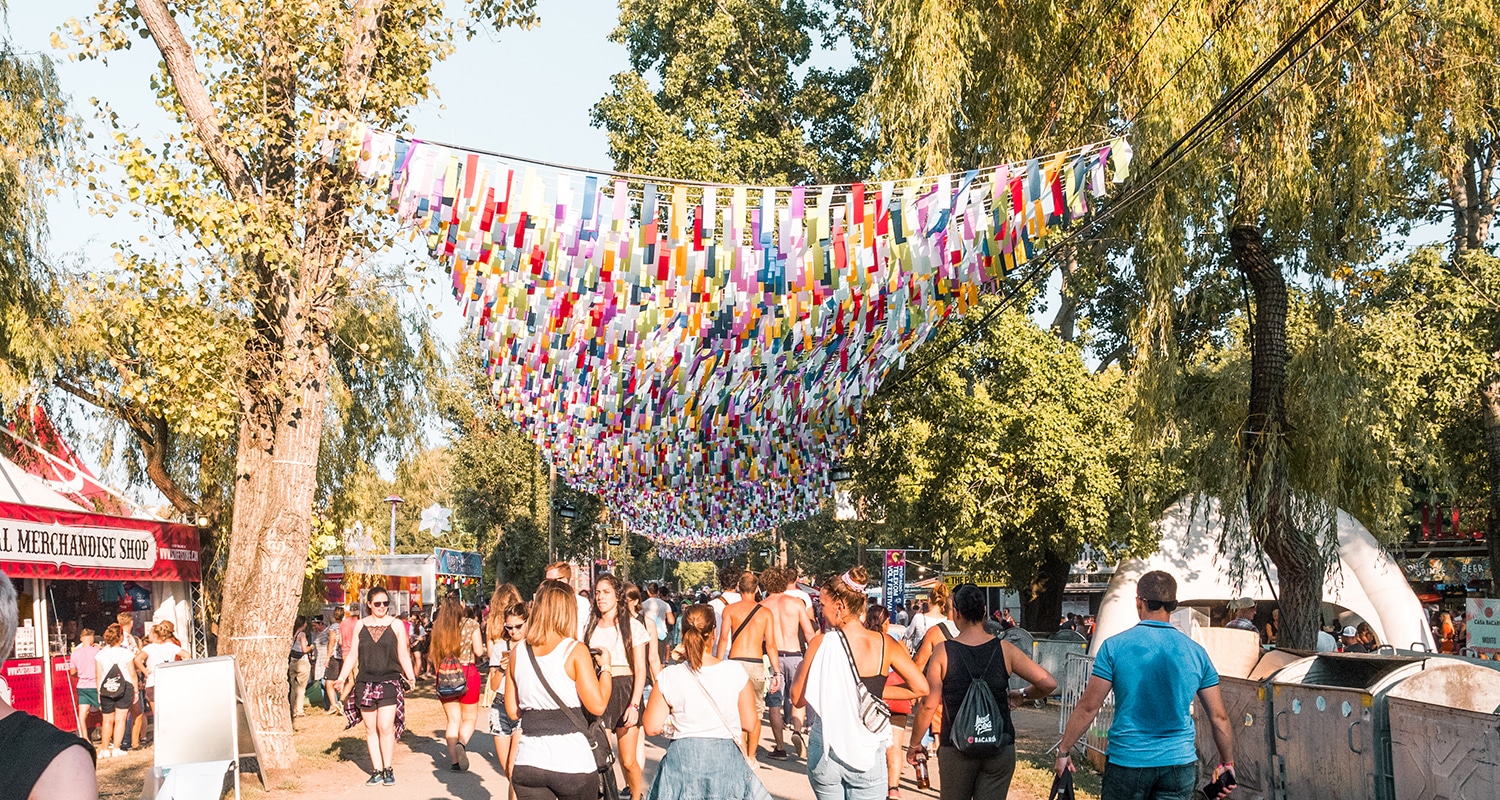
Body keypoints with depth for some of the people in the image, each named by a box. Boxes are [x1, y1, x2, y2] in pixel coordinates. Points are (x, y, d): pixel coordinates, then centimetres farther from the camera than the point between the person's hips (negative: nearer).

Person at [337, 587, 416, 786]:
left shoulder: (396, 625, 3)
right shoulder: (360, 625, 8)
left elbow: (403, 655, 5)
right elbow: (353, 655, 11)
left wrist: (410, 676, -7)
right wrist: (341, 677, 2)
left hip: (389, 682, -3)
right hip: (365, 683, 3)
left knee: (386, 727, -9)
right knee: (370, 728, 5)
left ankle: (387, 769, 3)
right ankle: (376, 770, 12)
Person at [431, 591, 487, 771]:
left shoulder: (437, 626, 0)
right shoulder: (471, 624, -8)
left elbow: (432, 652, 4)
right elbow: (479, 651, -10)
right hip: (467, 673, -3)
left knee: (453, 720, 12)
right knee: (469, 717, 10)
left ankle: (454, 759, 6)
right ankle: (461, 743, -19)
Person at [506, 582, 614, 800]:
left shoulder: (518, 651, 5)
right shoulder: (575, 651, -9)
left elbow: (513, 711, 11)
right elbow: (598, 705, -11)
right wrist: (605, 667, 3)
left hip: (528, 761, 3)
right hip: (571, 760, -3)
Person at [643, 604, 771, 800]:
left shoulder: (669, 677, -8)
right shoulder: (735, 673, -8)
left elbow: (652, 728, -4)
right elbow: (750, 725, -3)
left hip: (682, 762, 1)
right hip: (726, 761, 0)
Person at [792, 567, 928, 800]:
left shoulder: (821, 643, -10)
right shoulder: (884, 643, -3)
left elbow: (798, 698, -5)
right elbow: (921, 687, -3)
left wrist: (803, 664, 9)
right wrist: (877, 693, 7)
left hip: (826, 749, -1)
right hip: (869, 752, 1)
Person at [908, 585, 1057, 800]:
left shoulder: (943, 652, -7)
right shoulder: (1005, 649, -3)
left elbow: (928, 705, -9)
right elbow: (1048, 683, -5)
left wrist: (915, 744, 3)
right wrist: (1022, 695, 15)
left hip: (956, 749, -1)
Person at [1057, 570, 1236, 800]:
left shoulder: (1114, 646, -7)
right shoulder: (1196, 652, 1)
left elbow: (1088, 707, -7)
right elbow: (1219, 717, 5)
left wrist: (1063, 750, 3)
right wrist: (1227, 763, 18)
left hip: (1127, 761, -2)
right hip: (1179, 764, 2)